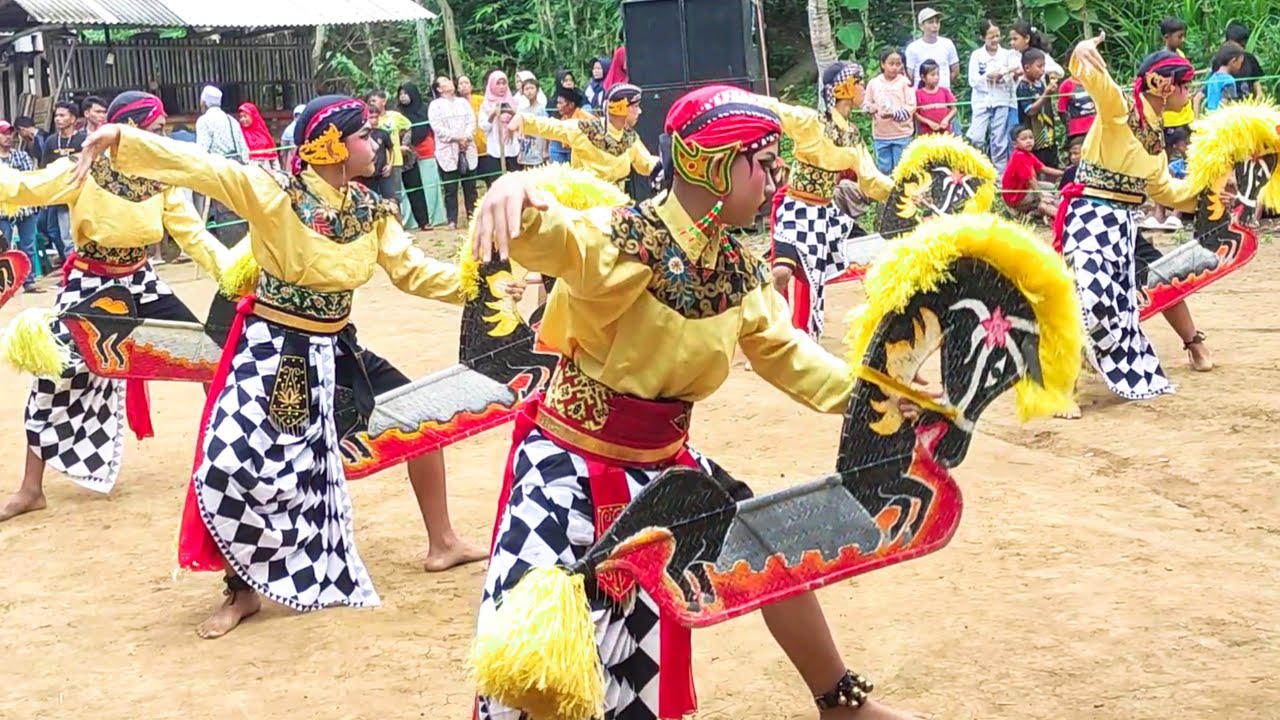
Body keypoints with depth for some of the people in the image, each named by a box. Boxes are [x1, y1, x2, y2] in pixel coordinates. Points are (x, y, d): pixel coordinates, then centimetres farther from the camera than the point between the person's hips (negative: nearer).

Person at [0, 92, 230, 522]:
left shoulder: (162, 179, -6)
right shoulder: (82, 172, -18)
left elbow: (193, 233, -6)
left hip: (141, 284, 4)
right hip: (89, 287, -3)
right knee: (56, 378, -3)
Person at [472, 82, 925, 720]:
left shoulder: (739, 271, -2)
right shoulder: (620, 239, -25)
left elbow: (785, 353, 11)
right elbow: (546, 235, -45)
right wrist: (515, 193, -69)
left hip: (663, 461, 7)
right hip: (572, 458, -7)